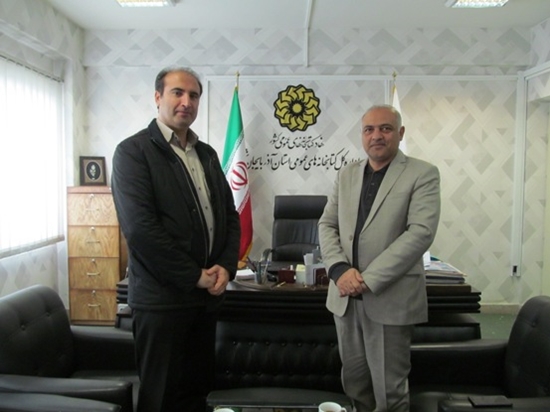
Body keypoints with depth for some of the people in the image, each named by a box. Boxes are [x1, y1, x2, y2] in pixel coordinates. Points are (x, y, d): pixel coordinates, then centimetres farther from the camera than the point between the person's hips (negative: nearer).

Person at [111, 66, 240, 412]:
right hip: (162, 297, -5)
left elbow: (230, 215, 13)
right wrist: (195, 276, -14)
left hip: (207, 295, 6)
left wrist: (226, 266, -3)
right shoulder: (133, 151, -7)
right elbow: (140, 228, -17)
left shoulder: (207, 153, 13)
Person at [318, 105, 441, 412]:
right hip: (345, 296, 5)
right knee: (354, 382, 18)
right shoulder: (347, 174, 11)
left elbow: (421, 232, -16)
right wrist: (341, 270, -11)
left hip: (390, 298, -4)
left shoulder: (423, 174, -4)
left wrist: (369, 279, -19)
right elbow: (327, 225, 7)